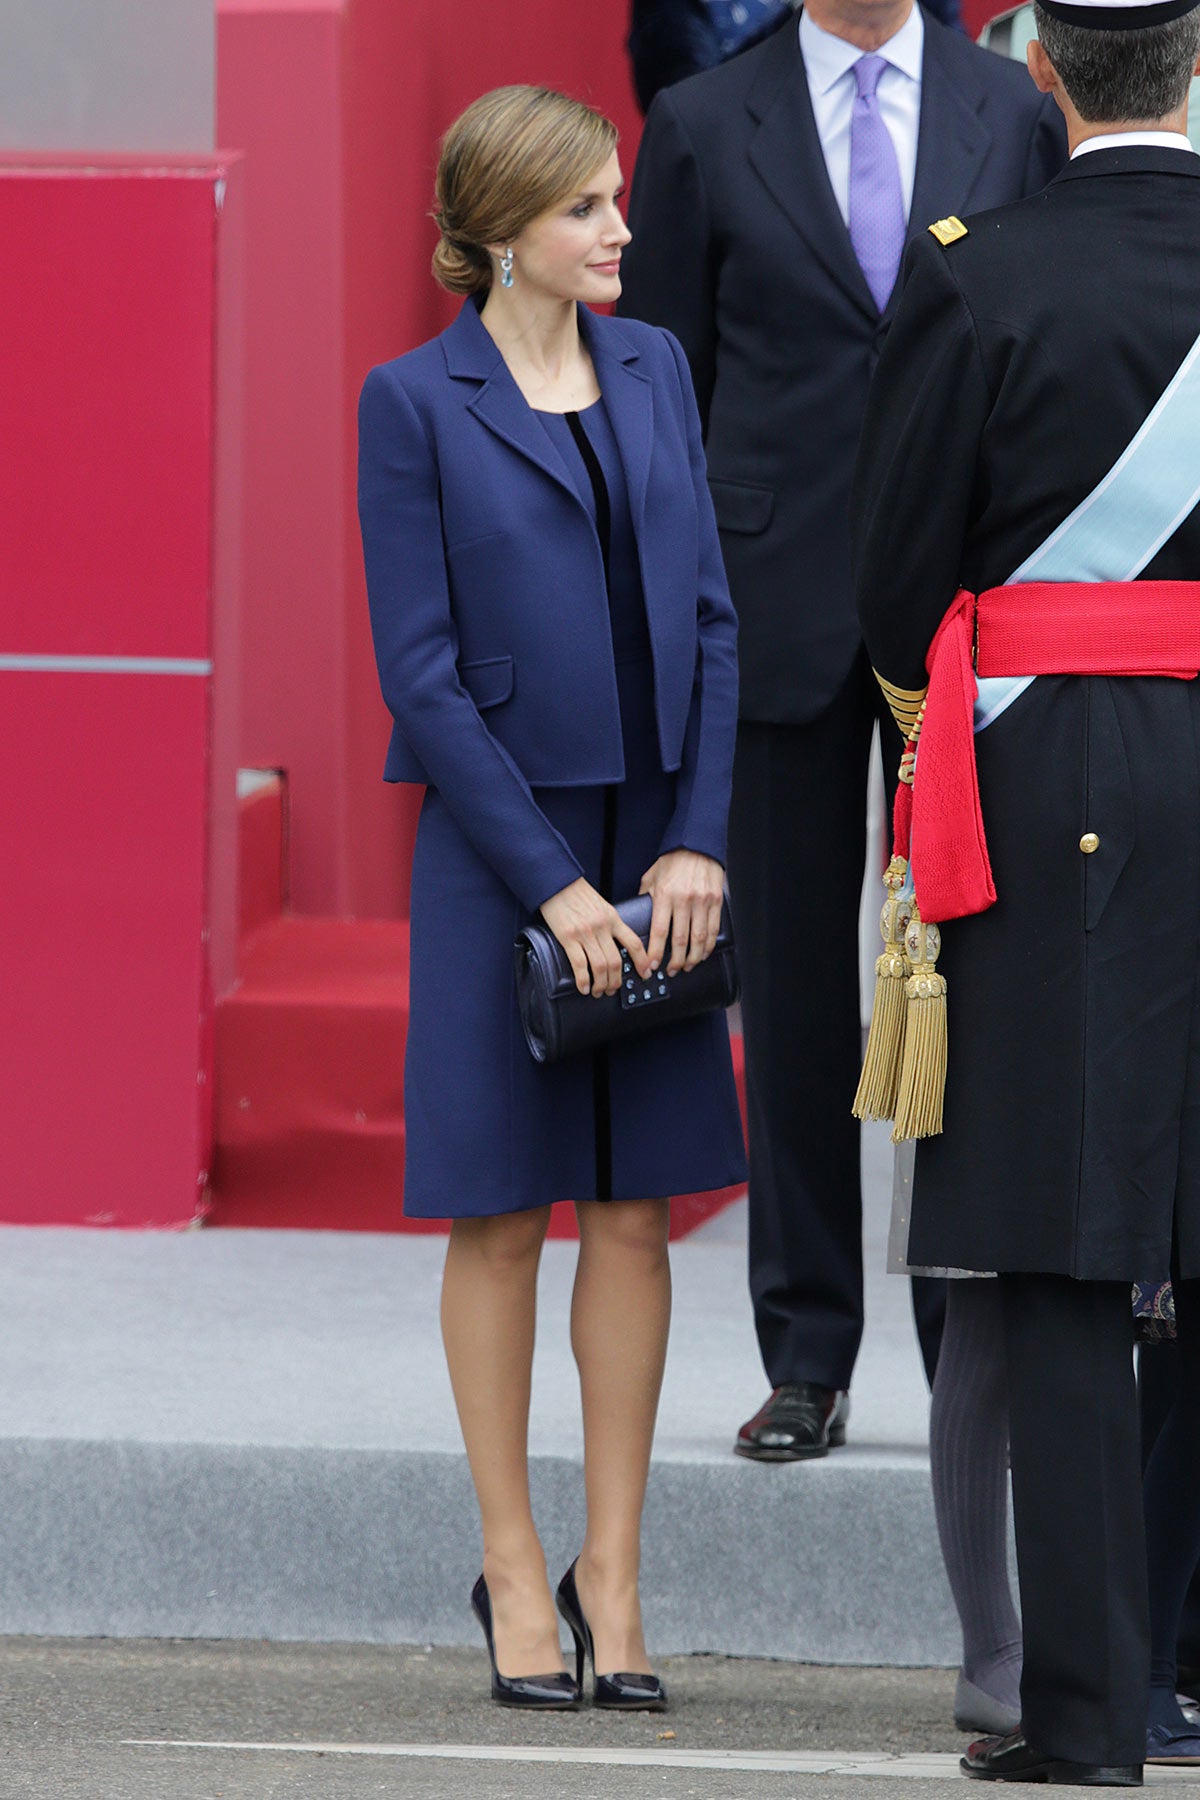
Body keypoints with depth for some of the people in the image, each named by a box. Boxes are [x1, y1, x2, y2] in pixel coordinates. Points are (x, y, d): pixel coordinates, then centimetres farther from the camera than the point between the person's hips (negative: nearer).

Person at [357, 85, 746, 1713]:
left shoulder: (653, 369, 8)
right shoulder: (414, 403, -6)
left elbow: (708, 614, 8)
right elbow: (422, 672, -9)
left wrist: (695, 843, -3)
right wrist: (550, 882, -13)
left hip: (657, 847, 4)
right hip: (498, 845, -4)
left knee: (637, 1209, 3)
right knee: (501, 1213, 3)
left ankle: (611, 1573, 9)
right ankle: (514, 1572, 12)